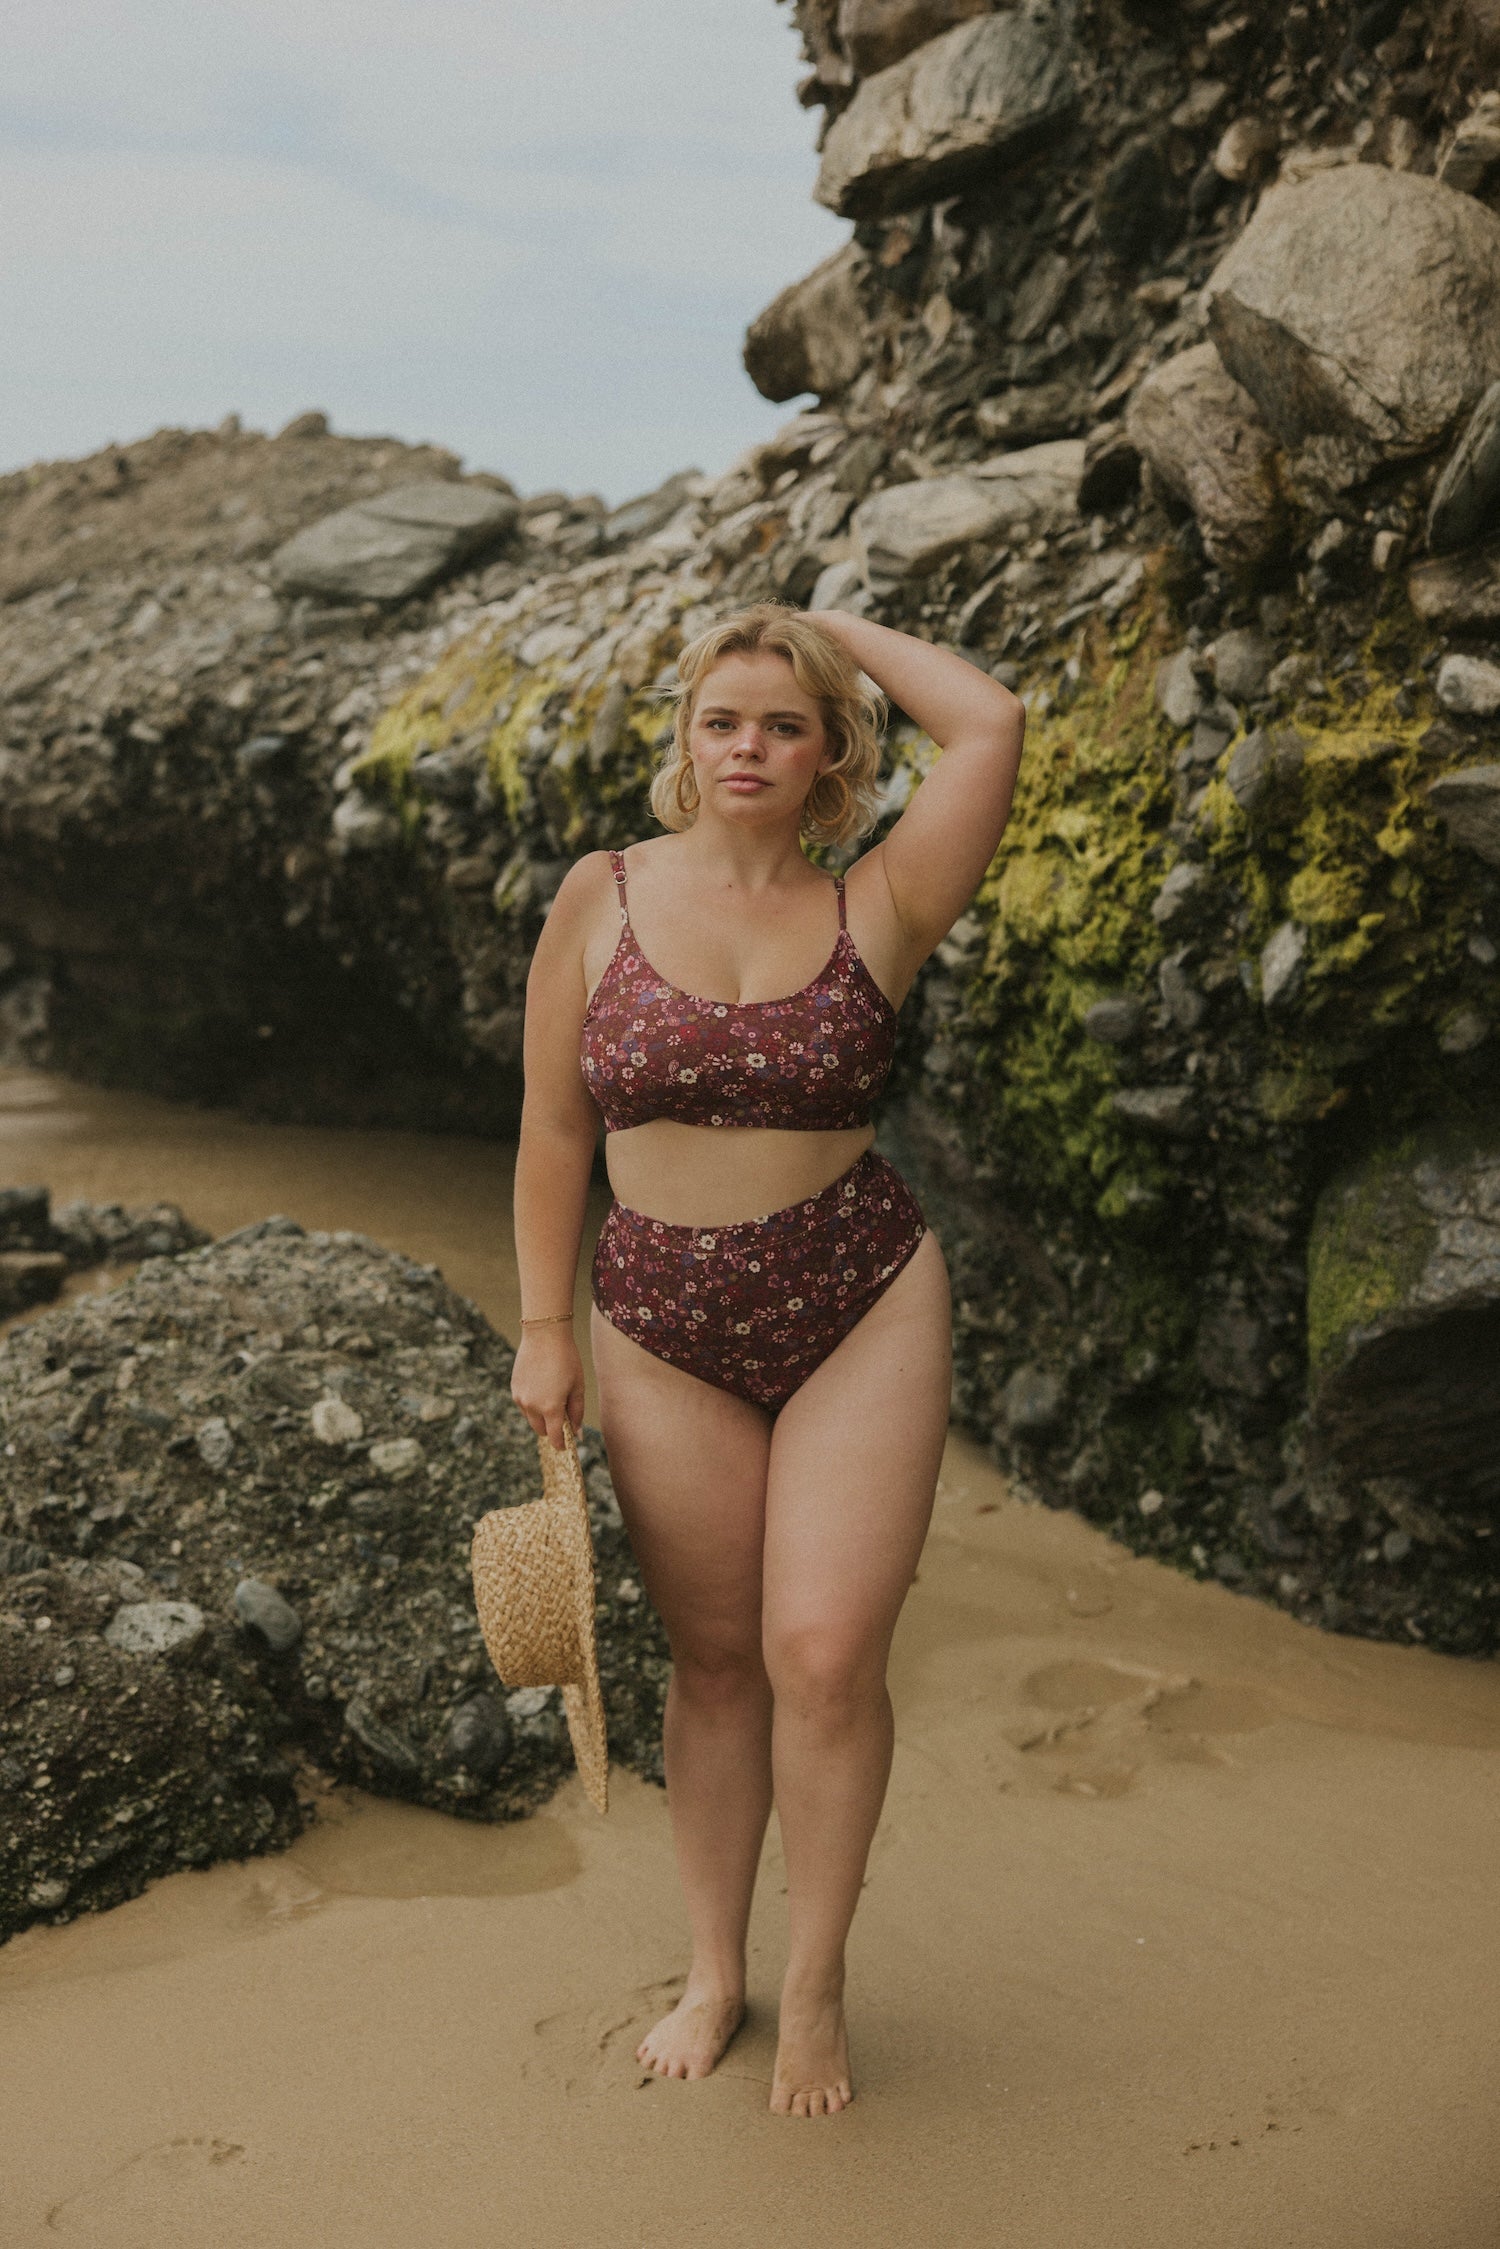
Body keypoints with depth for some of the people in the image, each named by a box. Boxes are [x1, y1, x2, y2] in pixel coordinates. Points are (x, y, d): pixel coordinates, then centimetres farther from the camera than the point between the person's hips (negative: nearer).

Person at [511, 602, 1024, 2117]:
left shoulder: (873, 914, -3)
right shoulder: (603, 896, 1)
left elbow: (992, 724, -13)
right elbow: (553, 1129, 5)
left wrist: (836, 629, 0)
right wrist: (544, 1328, 4)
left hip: (863, 1306, -1)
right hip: (664, 1324, 1)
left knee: (826, 1653, -6)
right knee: (715, 1657, 10)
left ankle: (816, 1981, 16)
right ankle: (712, 1974, 28)